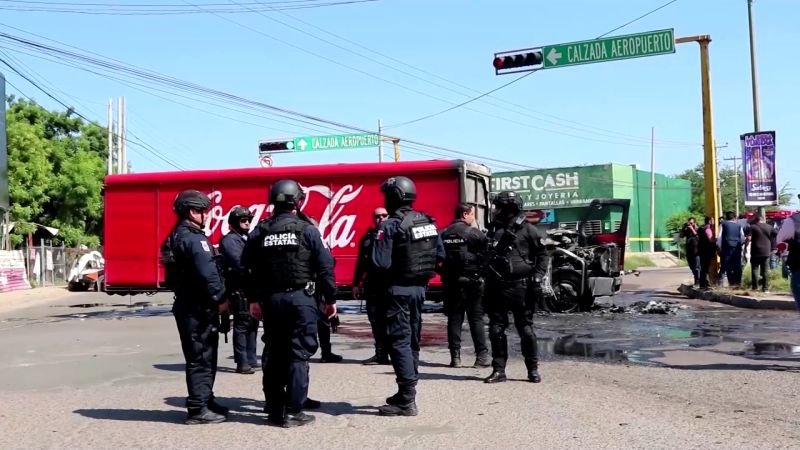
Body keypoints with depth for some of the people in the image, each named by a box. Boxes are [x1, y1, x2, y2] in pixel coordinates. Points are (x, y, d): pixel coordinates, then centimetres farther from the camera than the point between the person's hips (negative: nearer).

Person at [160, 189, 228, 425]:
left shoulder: (175, 237, 16)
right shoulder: (194, 239, -17)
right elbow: (207, 273, -25)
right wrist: (220, 298, -13)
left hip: (186, 304, 10)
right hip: (199, 307, -10)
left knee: (203, 356, 18)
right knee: (201, 358, -4)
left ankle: (205, 401, 28)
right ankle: (198, 408, 0)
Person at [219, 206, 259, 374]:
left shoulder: (247, 239, 20)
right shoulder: (230, 240, -7)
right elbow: (239, 262, -19)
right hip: (239, 289, -9)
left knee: (252, 324, 13)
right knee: (242, 325, -8)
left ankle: (251, 359, 21)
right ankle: (242, 363, -5)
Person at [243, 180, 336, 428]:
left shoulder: (259, 232, 5)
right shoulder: (307, 230, -6)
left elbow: (249, 268, 5)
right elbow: (325, 267, -6)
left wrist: (253, 300, 13)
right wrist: (330, 298, 3)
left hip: (271, 300, 4)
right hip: (301, 298, -4)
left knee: (274, 355, 11)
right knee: (298, 355, 0)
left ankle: (274, 410, 16)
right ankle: (293, 412, -1)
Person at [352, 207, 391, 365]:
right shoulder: (368, 237, 15)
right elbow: (361, 262, 17)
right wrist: (356, 284, 15)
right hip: (373, 285, 5)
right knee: (376, 320, 8)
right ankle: (381, 353, 16)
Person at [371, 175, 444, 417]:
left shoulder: (391, 226, -14)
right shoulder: (427, 222, 7)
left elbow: (380, 262, -20)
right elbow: (440, 255, 10)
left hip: (399, 289, -7)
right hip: (420, 288, 7)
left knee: (399, 341, -5)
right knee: (412, 339, 16)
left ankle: (406, 401, -8)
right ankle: (407, 392, 26)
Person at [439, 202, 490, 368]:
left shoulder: (443, 234, 7)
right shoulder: (474, 233, -8)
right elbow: (487, 253, -12)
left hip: (450, 282, 4)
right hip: (471, 280, -4)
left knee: (454, 319, 7)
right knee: (476, 319, 2)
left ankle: (455, 356, 5)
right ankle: (482, 355, 1)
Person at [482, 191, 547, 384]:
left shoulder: (527, 230, -4)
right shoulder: (493, 228, 13)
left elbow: (542, 254, -1)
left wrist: (537, 278, -10)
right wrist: (488, 284, 15)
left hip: (520, 286, -5)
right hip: (497, 286, 5)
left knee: (525, 329, 2)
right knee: (496, 329, 4)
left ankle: (533, 370, 13)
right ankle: (498, 370, 11)